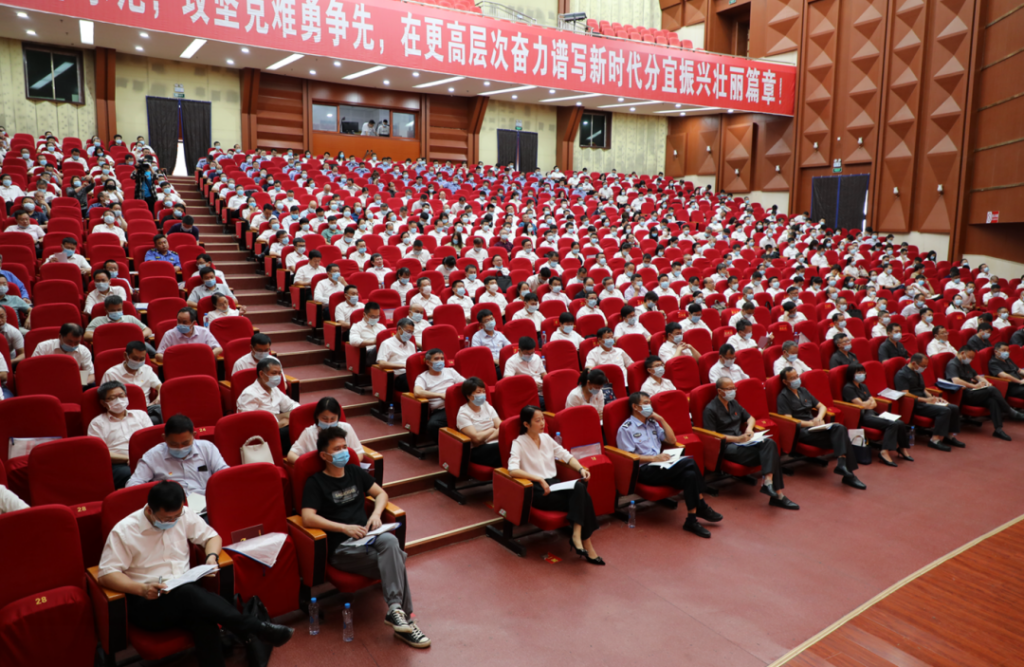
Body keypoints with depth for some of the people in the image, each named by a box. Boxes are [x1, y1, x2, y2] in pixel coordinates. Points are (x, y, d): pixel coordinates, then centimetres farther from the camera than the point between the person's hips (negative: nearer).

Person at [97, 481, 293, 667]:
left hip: (186, 594, 4)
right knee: (189, 593, -37)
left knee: (203, 616, -35)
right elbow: (106, 574, -11)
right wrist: (142, 589, -26)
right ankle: (254, 628, -37)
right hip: (146, 602, -3)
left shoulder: (183, 515, 3)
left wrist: (212, 557, -8)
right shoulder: (123, 531, -8)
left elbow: (211, 536, 14)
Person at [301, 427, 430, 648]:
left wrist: (376, 514, -2)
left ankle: (395, 609, -29)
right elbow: (308, 518, -14)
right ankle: (404, 619, -22)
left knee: (390, 541, -33)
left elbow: (381, 493, 20)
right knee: (395, 559, -29)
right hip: (341, 547, -5)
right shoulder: (316, 483, 0)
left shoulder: (355, 472, 17)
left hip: (367, 537, 5)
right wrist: (344, 527, -21)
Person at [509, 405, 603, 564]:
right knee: (581, 500, -26)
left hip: (554, 484, 6)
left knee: (580, 487, -28)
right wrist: (540, 479, -27)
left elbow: (566, 456, 17)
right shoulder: (519, 443, -4)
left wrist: (581, 469, -3)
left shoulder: (546, 438, 15)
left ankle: (577, 536, -28)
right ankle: (586, 544, -21)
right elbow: (512, 470, -20)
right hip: (537, 491, -6)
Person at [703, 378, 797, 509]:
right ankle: (778, 495, -29)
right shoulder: (710, 409, -6)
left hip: (741, 442, 7)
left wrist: (749, 427, 2)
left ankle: (768, 481, -38)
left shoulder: (734, 403, 18)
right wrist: (737, 439, -19)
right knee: (769, 454, -25)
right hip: (727, 447, -7)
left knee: (769, 443, -25)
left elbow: (750, 418, 28)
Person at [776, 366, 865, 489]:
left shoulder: (803, 391, 23)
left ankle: (842, 464, -31)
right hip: (800, 431, -7)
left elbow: (822, 406, 23)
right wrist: (810, 423, -19)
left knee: (839, 428, -26)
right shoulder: (783, 397, 1)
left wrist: (819, 417, 0)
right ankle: (847, 473, -28)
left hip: (813, 427, 7)